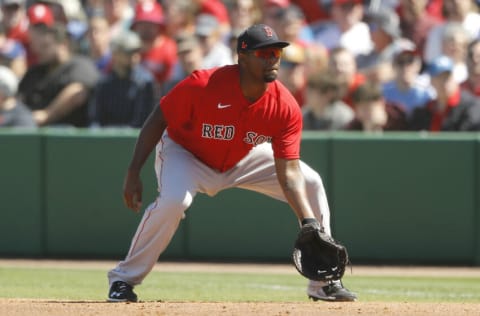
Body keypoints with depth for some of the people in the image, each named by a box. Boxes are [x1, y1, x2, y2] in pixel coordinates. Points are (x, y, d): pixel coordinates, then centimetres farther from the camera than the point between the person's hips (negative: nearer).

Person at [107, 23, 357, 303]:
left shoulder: (286, 108, -25)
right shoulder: (202, 86, -35)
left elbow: (288, 172, -24)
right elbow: (158, 121, -21)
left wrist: (309, 222, -36)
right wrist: (133, 174, -25)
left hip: (244, 159, 4)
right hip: (185, 153, -4)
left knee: (310, 184, -6)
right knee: (173, 201, -35)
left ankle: (324, 283, 7)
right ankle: (123, 280, -16)